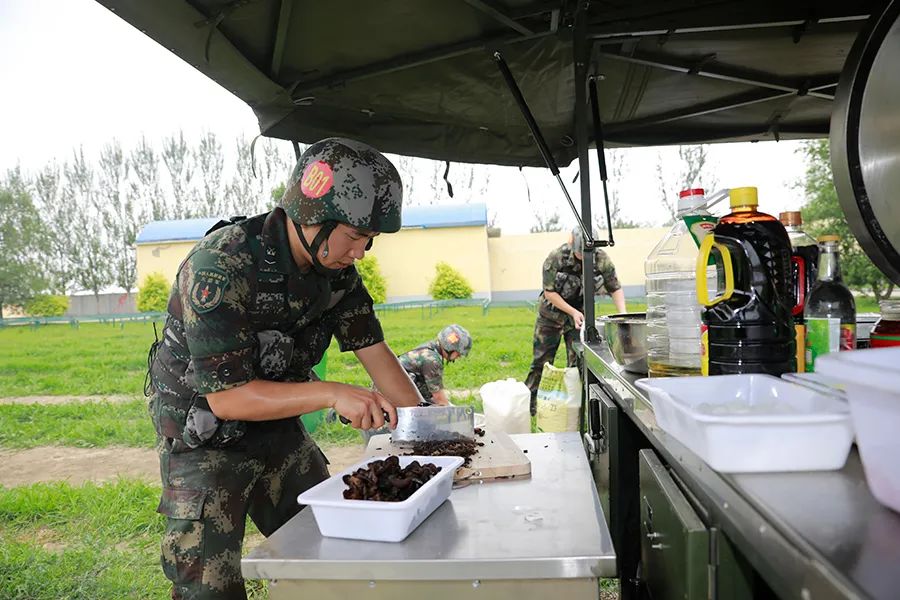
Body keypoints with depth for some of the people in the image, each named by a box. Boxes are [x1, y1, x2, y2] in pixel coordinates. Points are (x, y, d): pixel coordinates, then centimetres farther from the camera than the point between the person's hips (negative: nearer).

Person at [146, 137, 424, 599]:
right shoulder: (221, 267, -28)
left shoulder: (336, 270, -8)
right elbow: (225, 396, -28)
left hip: (279, 431, 6)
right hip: (204, 439, -6)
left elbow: (376, 354, -3)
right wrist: (331, 394, -35)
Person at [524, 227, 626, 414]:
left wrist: (623, 314, -23)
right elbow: (549, 292, -18)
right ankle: (528, 404, 17)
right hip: (551, 316, -2)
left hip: (580, 315, 2)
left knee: (577, 362, 1)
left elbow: (615, 288, -8)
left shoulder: (601, 260, -17)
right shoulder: (555, 258, -24)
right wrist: (573, 312, -24)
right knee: (541, 362, 5)